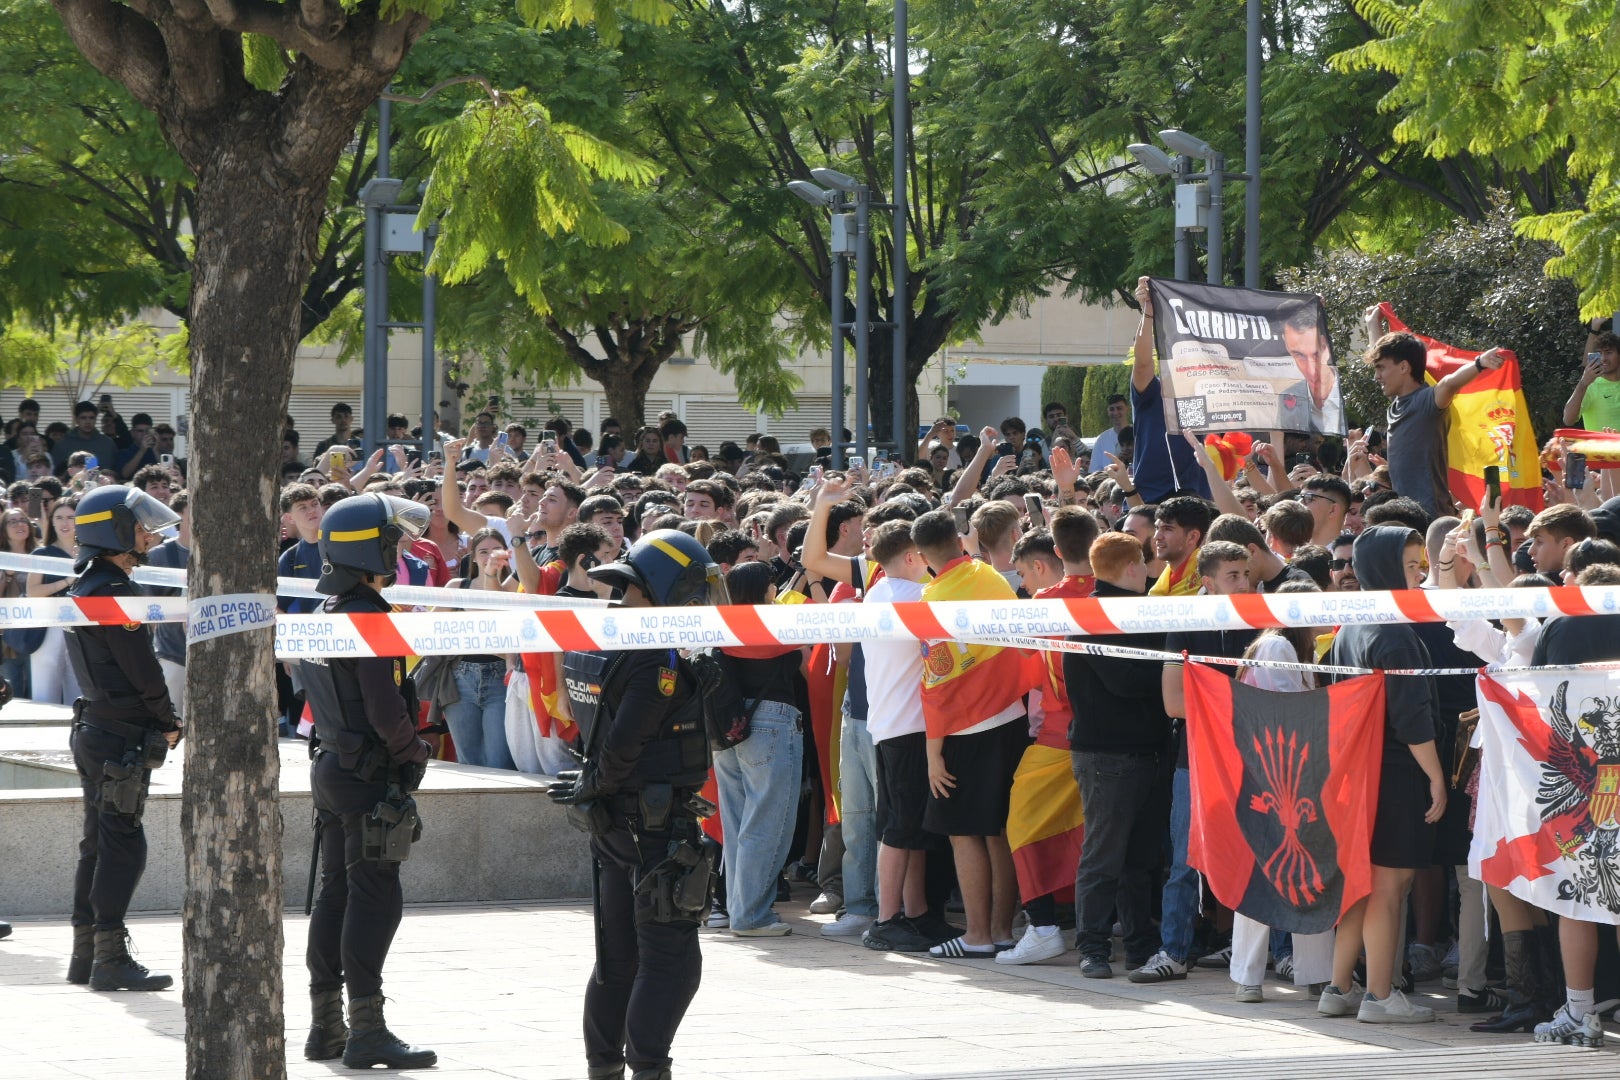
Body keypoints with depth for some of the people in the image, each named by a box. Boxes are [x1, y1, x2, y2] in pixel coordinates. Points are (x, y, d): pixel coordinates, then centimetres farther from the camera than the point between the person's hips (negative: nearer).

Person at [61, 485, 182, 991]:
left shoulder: (85, 587, 13)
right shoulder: (114, 593, -18)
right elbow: (143, 670, -16)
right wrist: (170, 723, -5)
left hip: (94, 729, 10)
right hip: (123, 739, -10)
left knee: (99, 843, 14)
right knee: (123, 845, -8)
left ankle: (86, 953, 19)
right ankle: (110, 958, -8)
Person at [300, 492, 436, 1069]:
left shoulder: (326, 612, 10)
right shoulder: (369, 620, -18)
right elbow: (386, 709, -21)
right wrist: (414, 755, -5)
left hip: (331, 763, 9)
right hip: (370, 776, -9)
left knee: (336, 891, 13)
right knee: (375, 897, -7)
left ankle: (325, 1026, 18)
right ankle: (367, 1030, -7)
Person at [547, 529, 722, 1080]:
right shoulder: (658, 661, -19)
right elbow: (623, 745, -19)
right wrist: (592, 786, -5)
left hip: (614, 823, 9)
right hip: (658, 825, -9)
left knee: (618, 956, 16)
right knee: (671, 958, -5)